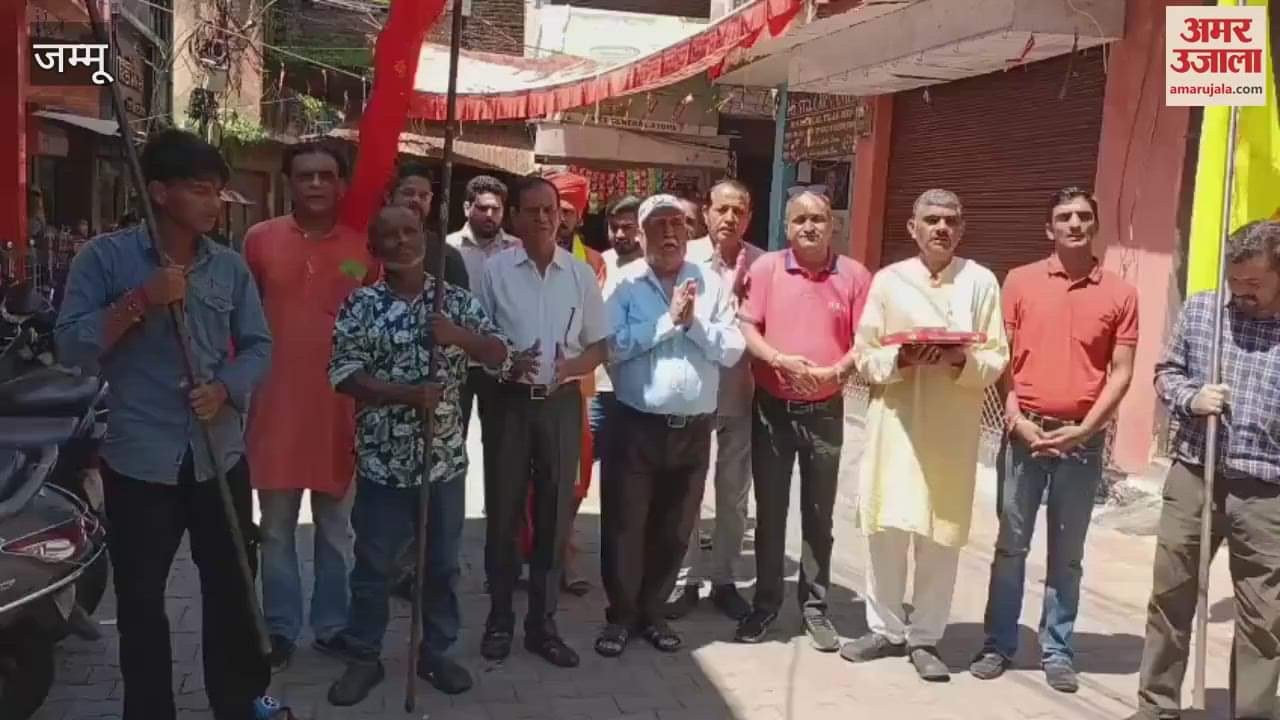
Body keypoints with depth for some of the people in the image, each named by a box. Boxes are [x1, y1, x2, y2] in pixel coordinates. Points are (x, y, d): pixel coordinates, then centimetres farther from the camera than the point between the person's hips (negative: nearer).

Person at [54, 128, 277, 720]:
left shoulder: (230, 266, 5)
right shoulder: (106, 257, -4)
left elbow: (258, 344, 7)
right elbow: (70, 345, -10)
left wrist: (225, 388, -11)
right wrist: (139, 302, -21)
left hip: (220, 455, 3)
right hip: (139, 458, -3)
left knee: (232, 586, 13)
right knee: (140, 598, 9)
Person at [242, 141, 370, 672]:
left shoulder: (365, 246, 1)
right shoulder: (259, 239, 1)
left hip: (343, 405, 0)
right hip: (275, 403, 0)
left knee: (336, 524, 13)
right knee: (276, 526, 9)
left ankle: (332, 624, 27)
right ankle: (280, 629, 24)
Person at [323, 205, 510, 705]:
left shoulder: (456, 300, 2)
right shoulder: (359, 306, -3)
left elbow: (500, 355, 0)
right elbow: (343, 375, -11)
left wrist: (461, 336, -19)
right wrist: (407, 393, -23)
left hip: (446, 458, 2)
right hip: (382, 461, -2)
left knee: (442, 563, 14)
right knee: (373, 566, 10)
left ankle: (436, 652, 31)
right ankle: (364, 657, 27)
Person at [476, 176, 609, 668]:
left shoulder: (581, 274, 4)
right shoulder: (495, 270, -1)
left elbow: (599, 346, 8)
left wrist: (570, 367, -12)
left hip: (562, 402, 2)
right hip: (510, 401, -2)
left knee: (555, 512, 7)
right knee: (505, 511, 6)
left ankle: (543, 621, 19)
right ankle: (500, 617, 20)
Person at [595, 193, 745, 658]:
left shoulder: (712, 285, 5)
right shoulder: (625, 285, 0)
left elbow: (732, 350, -1)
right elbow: (614, 345, -15)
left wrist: (694, 322, -14)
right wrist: (669, 318, -14)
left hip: (694, 429, 3)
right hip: (636, 425, -2)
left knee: (674, 529, 13)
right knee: (624, 525, 4)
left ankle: (652, 612, 30)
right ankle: (620, 615, 21)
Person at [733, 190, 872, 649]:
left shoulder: (854, 275, -1)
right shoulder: (766, 268, -1)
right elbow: (745, 328, -6)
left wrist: (836, 371, -19)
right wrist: (780, 360, -22)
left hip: (825, 411, 0)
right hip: (771, 409, 0)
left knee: (819, 514, 10)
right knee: (769, 512, 9)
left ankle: (814, 607, 22)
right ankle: (765, 604, 22)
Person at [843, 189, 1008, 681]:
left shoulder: (981, 282, 4)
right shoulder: (888, 280, 5)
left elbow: (997, 361, 2)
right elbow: (864, 356, 3)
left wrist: (961, 360, -17)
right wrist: (900, 360, -16)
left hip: (953, 428, 0)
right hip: (896, 421, 1)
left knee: (941, 536, 4)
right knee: (886, 527, 3)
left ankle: (925, 638, 19)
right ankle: (885, 629, 21)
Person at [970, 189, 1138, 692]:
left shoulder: (1120, 293, 3)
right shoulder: (1020, 281, 3)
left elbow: (1120, 372, 1)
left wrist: (1084, 429, -9)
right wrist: (1016, 419, -8)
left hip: (1082, 439, 0)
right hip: (1024, 433, 0)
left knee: (1067, 553, 9)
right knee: (1010, 545, 7)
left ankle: (1057, 651, 20)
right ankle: (999, 644, 18)